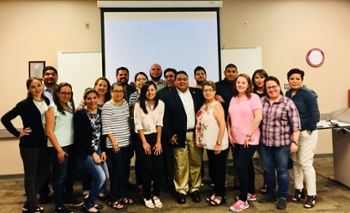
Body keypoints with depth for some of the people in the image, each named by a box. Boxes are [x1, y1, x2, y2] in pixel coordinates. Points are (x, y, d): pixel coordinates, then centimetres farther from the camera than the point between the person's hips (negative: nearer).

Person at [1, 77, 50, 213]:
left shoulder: (47, 101, 4)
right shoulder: (25, 104, -11)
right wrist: (18, 134, -10)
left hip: (43, 143, 6)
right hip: (29, 144, -6)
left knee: (45, 172, 13)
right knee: (31, 175, 6)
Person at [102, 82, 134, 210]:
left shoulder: (126, 104, 9)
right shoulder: (107, 106, -9)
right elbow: (106, 127, -12)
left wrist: (130, 138, 11)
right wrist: (114, 142, -15)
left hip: (127, 143, 6)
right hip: (114, 144, -6)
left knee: (125, 170, 10)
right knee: (118, 171, -3)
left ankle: (122, 195, 25)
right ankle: (113, 199, 12)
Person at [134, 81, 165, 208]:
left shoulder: (160, 104, 0)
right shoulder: (139, 105, -7)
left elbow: (159, 123, -1)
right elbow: (138, 125, -7)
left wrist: (158, 141, -4)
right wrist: (144, 142, -8)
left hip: (156, 138, 2)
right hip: (142, 139, -2)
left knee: (159, 168, 0)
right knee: (147, 169, -1)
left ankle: (156, 195, 19)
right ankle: (147, 197, 17)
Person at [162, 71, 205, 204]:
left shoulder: (197, 93, 8)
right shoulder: (169, 96, -1)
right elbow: (165, 117, -5)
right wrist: (169, 135, -11)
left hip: (196, 134, 3)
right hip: (179, 135, -2)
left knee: (196, 162, 10)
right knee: (181, 164, 4)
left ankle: (195, 188, 24)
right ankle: (181, 190, 19)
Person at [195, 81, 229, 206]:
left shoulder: (216, 105, -14)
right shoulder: (204, 106, 9)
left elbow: (222, 125, -20)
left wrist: (218, 144, -22)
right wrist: (202, 141, 9)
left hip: (218, 145, -8)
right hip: (209, 144, 8)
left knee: (219, 169, 5)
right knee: (213, 169, 17)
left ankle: (221, 195, 19)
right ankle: (216, 192, 31)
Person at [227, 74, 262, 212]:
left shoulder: (253, 97, -9)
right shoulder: (233, 99, 10)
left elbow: (258, 118, -16)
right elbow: (229, 118, 14)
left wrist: (249, 135, -16)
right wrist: (229, 133, 4)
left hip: (249, 140, -6)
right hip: (236, 139, 6)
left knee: (241, 166, -8)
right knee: (247, 165, 16)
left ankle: (243, 200, 3)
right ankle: (251, 193, 30)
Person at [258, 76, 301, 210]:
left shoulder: (288, 103, -6)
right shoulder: (261, 101, 6)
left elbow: (295, 125, -7)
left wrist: (294, 142, -12)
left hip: (282, 143, -4)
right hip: (265, 143, 4)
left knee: (282, 170, 6)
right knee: (268, 169, 13)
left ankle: (282, 197, 21)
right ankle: (270, 193, 30)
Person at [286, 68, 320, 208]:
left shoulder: (308, 93, -11)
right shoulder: (288, 94, 6)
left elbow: (315, 115, -13)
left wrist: (308, 129, -14)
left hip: (306, 133, -6)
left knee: (305, 163, -4)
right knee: (295, 162, 13)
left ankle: (312, 195, 9)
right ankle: (299, 189, 28)